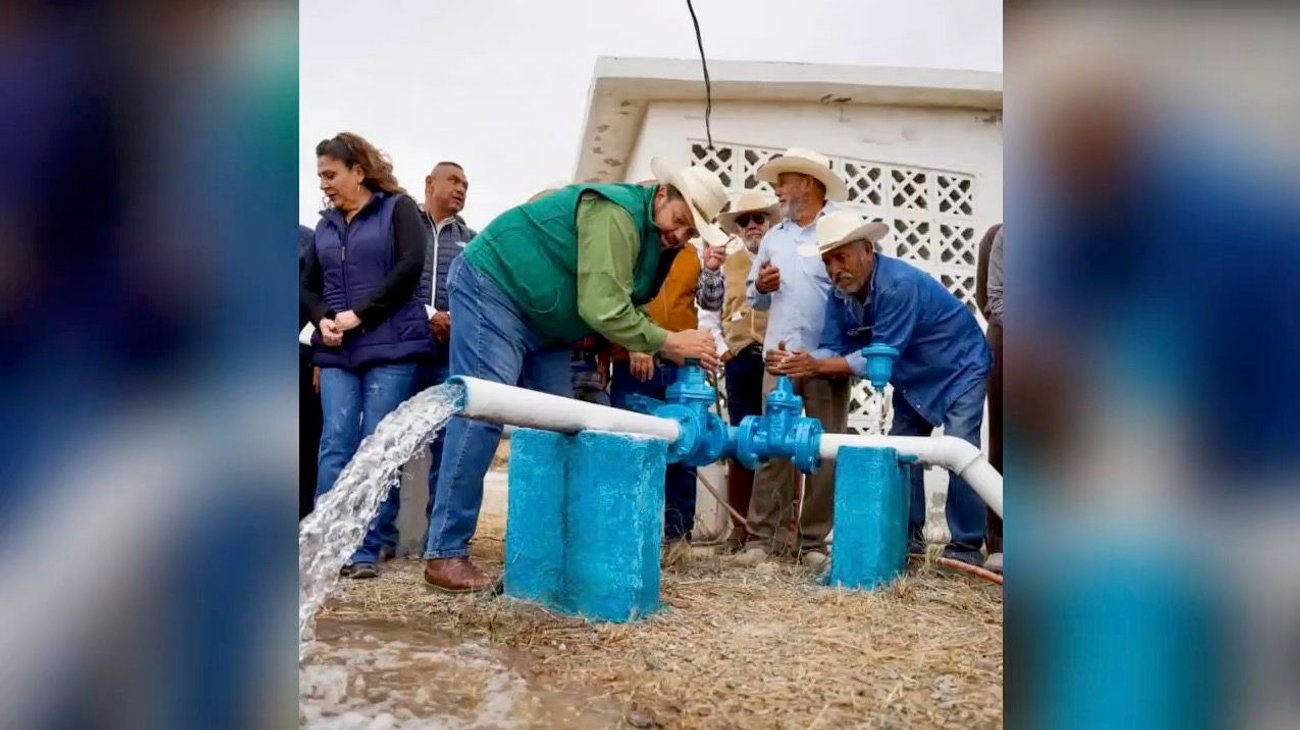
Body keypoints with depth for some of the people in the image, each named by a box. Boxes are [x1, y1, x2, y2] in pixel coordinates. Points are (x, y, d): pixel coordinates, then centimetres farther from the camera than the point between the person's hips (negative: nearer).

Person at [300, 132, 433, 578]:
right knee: (335, 446, -2)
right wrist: (322, 320, -3)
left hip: (391, 346, -4)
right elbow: (308, 285, 19)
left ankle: (366, 549, 1)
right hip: (337, 351, 5)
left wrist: (359, 314, -12)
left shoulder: (398, 208, 5)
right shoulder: (325, 224, 19)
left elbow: (410, 266, -8)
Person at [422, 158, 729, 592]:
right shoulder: (616, 213, -24)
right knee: (481, 416, -17)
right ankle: (445, 553, -13)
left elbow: (619, 307, 6)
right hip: (492, 287, -10)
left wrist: (642, 346, -10)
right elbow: (601, 308, -30)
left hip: (544, 321, 10)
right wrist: (665, 342, -23)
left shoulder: (655, 239, 7)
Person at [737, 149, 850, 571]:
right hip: (779, 357, 4)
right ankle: (764, 536, 5)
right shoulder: (773, 238, 19)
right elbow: (754, 299, 22)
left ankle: (814, 541, 9)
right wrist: (760, 287, 0)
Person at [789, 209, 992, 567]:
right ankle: (907, 534, 15)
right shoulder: (841, 295, -12)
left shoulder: (899, 284, -36)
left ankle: (966, 546, -6)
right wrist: (802, 364, -36)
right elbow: (833, 349, -15)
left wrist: (817, 366, -39)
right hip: (913, 379, 8)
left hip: (960, 369, -7)